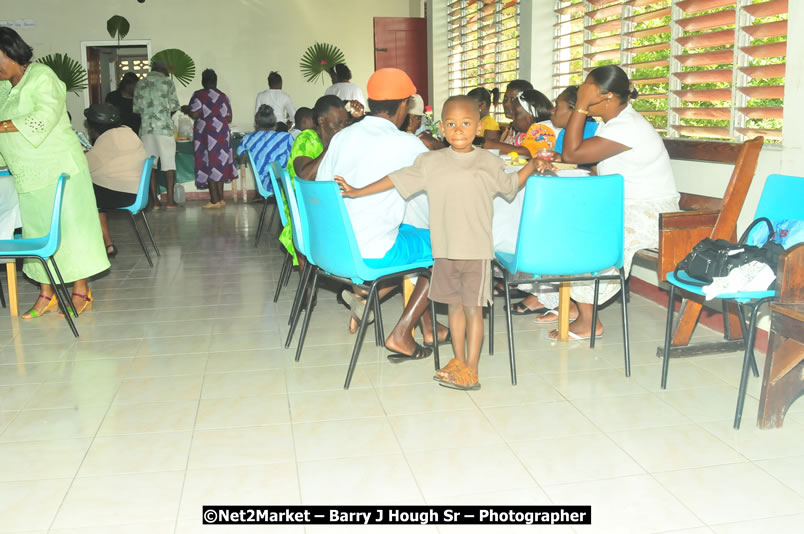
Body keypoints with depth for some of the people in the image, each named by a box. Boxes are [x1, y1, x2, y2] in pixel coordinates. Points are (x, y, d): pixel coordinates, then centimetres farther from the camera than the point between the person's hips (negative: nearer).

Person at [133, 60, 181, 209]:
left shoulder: (140, 85, 12)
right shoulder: (167, 81, 2)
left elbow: (136, 109, 9)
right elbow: (174, 106, 1)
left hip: (146, 128, 4)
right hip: (164, 127, -3)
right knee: (169, 163, 2)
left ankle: (155, 200, 4)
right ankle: (170, 200, 0)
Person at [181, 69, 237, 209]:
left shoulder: (199, 95, -4)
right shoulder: (223, 96, 9)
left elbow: (195, 114, -13)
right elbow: (229, 118, 9)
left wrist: (186, 110, 8)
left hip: (206, 134, -4)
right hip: (222, 133, 4)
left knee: (209, 165, -2)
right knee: (220, 165, 9)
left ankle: (215, 200, -6)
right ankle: (220, 198, 10)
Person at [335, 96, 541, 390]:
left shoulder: (489, 163, 3)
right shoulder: (430, 162, 3)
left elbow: (510, 185, 21)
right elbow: (397, 179, 7)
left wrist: (532, 165, 11)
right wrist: (358, 192, 7)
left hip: (477, 250, -2)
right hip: (444, 249, 2)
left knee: (473, 308, 1)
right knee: (455, 306, 13)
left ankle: (471, 370, 10)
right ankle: (458, 362, 27)